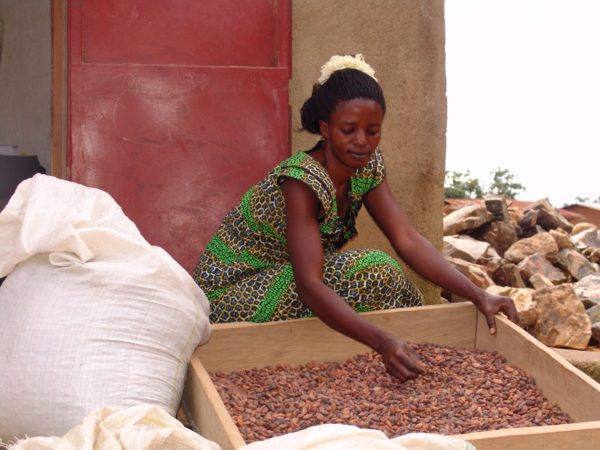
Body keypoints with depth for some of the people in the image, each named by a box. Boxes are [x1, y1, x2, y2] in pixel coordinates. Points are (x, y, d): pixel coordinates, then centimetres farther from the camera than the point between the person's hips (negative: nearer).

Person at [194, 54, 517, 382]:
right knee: (370, 272, -23)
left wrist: (477, 295, -25)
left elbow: (408, 240, -12)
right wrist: (382, 343, -52)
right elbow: (309, 286, -40)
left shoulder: (368, 165, -6)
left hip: (282, 278, 8)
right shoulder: (302, 180, -31)